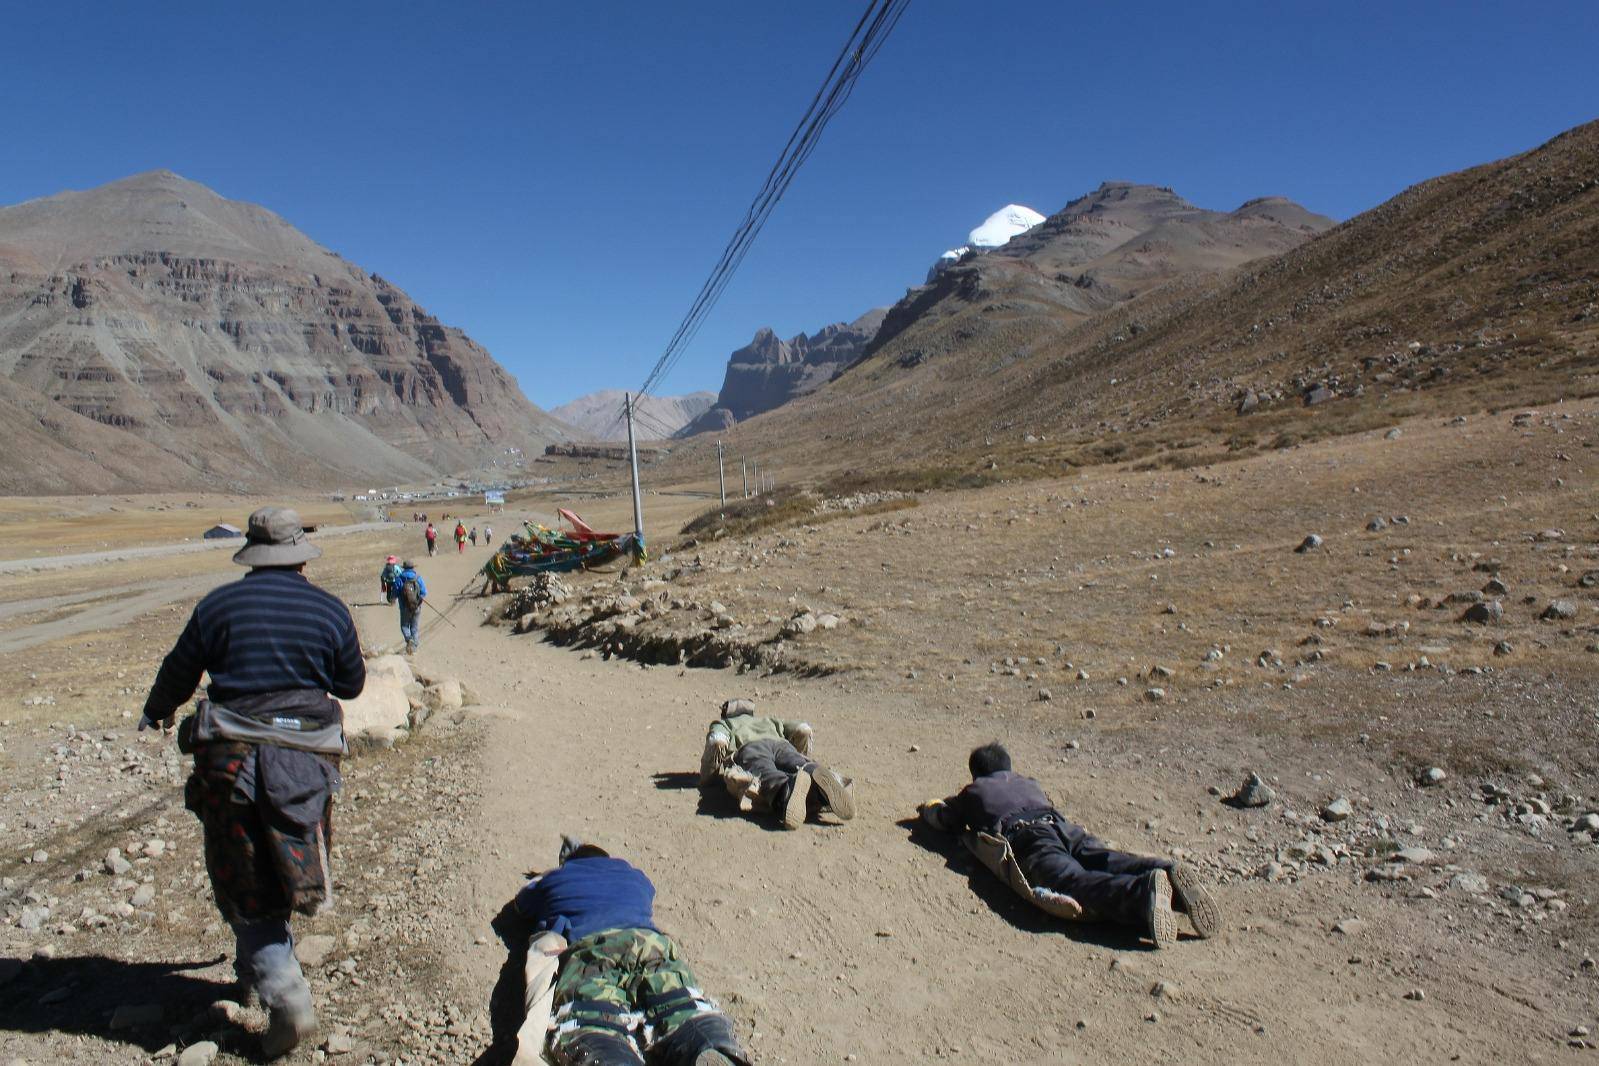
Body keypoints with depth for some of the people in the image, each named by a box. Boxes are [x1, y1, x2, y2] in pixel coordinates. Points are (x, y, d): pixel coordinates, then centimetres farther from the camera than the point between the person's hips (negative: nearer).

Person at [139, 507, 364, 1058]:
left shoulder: (218, 605, -2)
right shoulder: (330, 610, -1)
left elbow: (177, 673, 9)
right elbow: (352, 685, 9)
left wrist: (156, 712, 31)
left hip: (231, 758, -1)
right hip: (306, 759, 2)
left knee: (247, 886, 7)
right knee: (279, 868, 21)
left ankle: (286, 997, -1)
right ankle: (255, 971, 39)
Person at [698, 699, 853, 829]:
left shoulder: (722, 723, 39)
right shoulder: (768, 720, 46)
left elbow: (717, 740, 11)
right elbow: (803, 730, 28)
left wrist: (705, 780, 23)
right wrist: (801, 757, 42)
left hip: (750, 749, -3)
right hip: (781, 744, 3)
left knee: (766, 776, -33)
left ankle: (788, 788, -67)